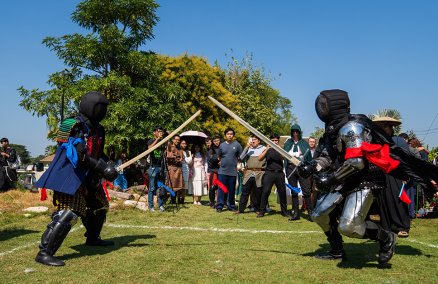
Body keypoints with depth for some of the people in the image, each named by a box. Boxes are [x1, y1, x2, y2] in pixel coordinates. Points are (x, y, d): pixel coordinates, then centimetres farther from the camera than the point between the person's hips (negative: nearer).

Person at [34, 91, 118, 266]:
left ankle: (93, 238, 41)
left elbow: (99, 156, 15)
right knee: (67, 214, -18)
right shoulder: (72, 126, -17)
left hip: (88, 177, 9)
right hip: (69, 177, -9)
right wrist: (101, 168, -26)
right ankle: (44, 253, -11)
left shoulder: (98, 129, 10)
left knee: (100, 206, 20)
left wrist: (106, 168, -3)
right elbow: (77, 155, -24)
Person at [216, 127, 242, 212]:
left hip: (233, 171, -1)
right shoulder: (222, 145, 6)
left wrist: (234, 162, 2)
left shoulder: (237, 145, 0)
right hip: (222, 171, 1)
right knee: (221, 189, -1)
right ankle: (219, 206, 3)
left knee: (232, 190, 7)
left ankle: (231, 206, 18)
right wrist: (224, 162, 8)